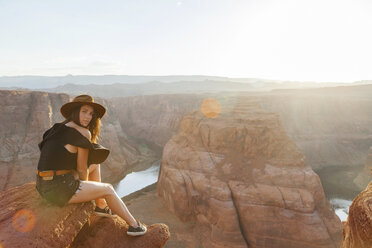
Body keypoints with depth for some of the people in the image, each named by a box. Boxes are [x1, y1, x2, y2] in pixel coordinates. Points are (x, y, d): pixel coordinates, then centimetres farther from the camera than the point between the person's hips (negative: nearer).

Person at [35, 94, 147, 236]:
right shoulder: (83, 132, -16)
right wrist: (85, 185, 10)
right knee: (108, 189, 7)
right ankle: (133, 225, 19)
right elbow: (82, 169, -10)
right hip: (58, 188, -9)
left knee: (95, 165, 22)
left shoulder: (59, 128, 10)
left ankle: (101, 206, 34)